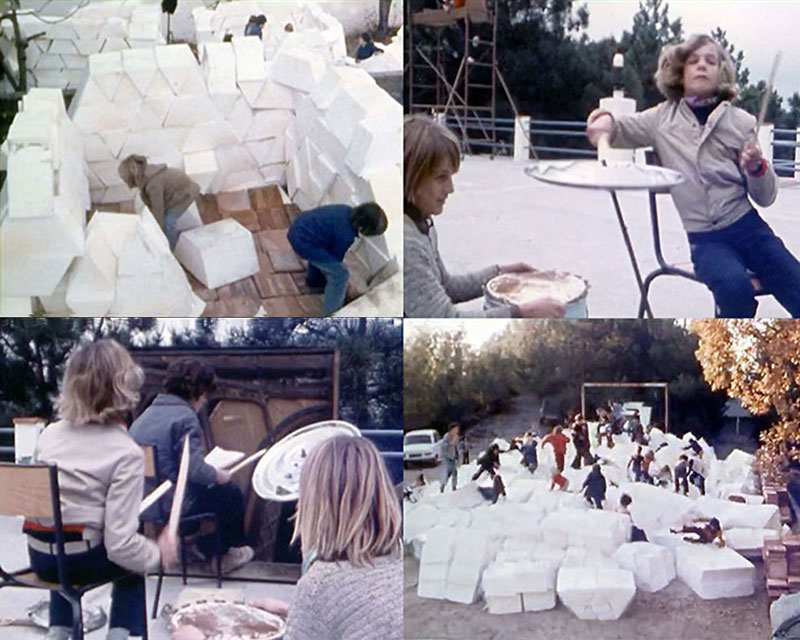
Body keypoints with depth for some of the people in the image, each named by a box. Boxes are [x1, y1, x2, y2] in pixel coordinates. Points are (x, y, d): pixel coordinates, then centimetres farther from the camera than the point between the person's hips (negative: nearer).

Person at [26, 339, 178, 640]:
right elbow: (121, 544, -19)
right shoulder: (127, 452, -14)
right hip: (83, 559, -4)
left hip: (39, 558, 4)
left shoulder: (50, 433, 1)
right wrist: (159, 554, -1)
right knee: (134, 559, 28)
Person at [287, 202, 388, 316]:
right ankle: (331, 313, 4)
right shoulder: (346, 235, -22)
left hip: (297, 227, 9)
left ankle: (314, 279, 60)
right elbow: (337, 257, -2)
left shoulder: (347, 211, 2)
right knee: (340, 274, -6)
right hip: (303, 242, -9)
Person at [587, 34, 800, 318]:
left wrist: (756, 166, -15)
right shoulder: (664, 117, 9)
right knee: (735, 287, -31)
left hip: (745, 225, 2)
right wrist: (604, 121, -16)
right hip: (700, 238, -2)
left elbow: (765, 196, 7)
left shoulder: (740, 121, 6)